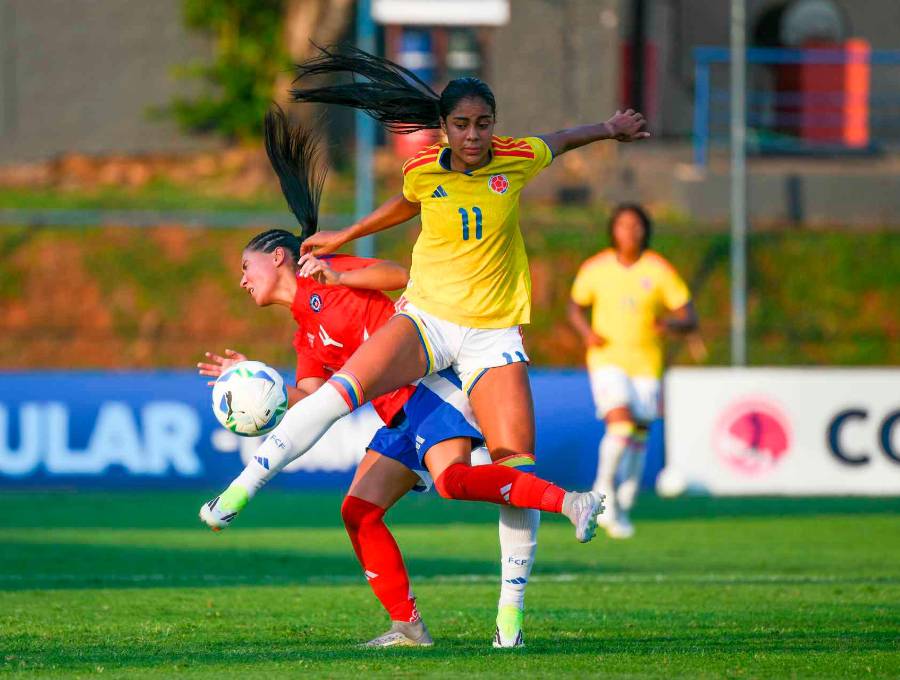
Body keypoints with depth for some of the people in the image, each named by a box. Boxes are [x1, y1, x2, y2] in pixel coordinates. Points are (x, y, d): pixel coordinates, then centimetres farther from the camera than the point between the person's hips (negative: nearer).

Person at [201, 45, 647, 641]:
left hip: (493, 334, 0)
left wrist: (612, 130, 29)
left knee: (516, 466, -11)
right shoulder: (423, 173, 0)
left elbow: (560, 141, 20)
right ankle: (243, 486, -25)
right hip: (426, 319, 0)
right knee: (342, 389, -28)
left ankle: (512, 611, 2)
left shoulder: (517, 160, -3)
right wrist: (344, 238, 33)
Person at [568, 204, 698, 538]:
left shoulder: (660, 270, -4)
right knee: (620, 425, -23)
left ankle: (622, 510, 22)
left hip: (646, 365, 1)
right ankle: (604, 492, -1)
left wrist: (669, 324, -25)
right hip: (607, 359, -1)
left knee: (638, 438, 4)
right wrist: (587, 332, -6)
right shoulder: (595, 269, -1)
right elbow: (575, 307, 16)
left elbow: (690, 319, -2)